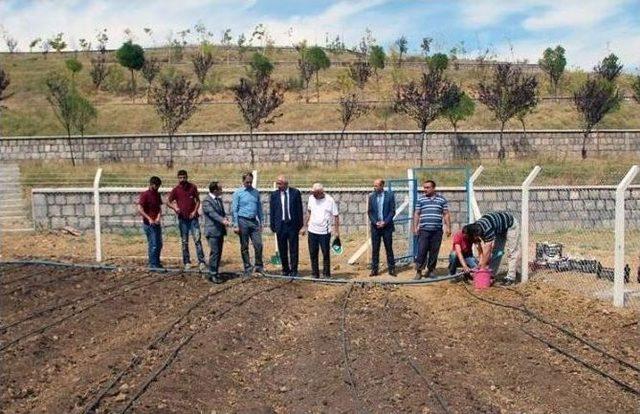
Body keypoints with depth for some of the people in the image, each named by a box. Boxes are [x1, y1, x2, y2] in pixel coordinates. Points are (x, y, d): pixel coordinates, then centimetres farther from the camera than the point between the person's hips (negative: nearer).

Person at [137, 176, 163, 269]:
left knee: (159, 244, 12)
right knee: (153, 245, -6)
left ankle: (157, 262, 24)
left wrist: (158, 218, -8)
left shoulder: (157, 195, 12)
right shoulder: (145, 195, -10)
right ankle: (153, 264, 2)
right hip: (149, 224, -7)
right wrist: (149, 219, -20)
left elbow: (159, 208, 11)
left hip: (157, 223, 7)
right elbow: (140, 209, -17)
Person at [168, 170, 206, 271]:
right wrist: (175, 207, -15)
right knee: (184, 242, 6)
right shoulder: (175, 190, 0)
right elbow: (169, 202, 5)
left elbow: (198, 200, 7)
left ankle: (201, 262, -9)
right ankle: (187, 262, 13)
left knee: (197, 239, -9)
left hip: (193, 217, -1)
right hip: (182, 218, 1)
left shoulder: (193, 187, 0)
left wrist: (195, 211, -7)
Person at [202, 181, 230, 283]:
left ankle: (214, 272, 19)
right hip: (212, 231, -8)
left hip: (220, 231, 8)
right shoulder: (207, 201, -10)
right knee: (214, 252, -9)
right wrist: (222, 220, -37)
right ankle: (212, 274, -3)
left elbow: (222, 212, 14)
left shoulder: (219, 200, 17)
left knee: (219, 253, 10)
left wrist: (226, 219, -9)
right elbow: (213, 213, -23)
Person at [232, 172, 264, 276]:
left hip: (254, 221, 3)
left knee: (258, 244, -3)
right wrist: (236, 225, -11)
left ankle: (259, 266, 10)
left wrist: (261, 222, 10)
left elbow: (259, 208, 14)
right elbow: (234, 210, -5)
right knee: (244, 247, 5)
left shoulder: (256, 192, 8)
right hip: (243, 221, -3)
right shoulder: (238, 193, -3)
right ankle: (247, 267, 13)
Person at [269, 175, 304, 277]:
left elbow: (299, 209, 3)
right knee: (282, 249, 6)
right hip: (280, 225, 1)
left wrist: (300, 224, -1)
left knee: (293, 249, 1)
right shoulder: (274, 195, 4)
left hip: (293, 224, -1)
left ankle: (294, 270, 9)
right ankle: (285, 270, 17)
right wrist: (272, 225, 1)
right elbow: (272, 211, 7)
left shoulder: (295, 192, 0)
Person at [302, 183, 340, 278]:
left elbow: (336, 216, -5)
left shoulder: (329, 200, -11)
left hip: (325, 232, -4)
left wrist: (336, 231, -8)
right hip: (312, 231, 4)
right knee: (313, 253, 7)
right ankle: (315, 274, 17)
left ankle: (326, 274, 14)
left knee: (326, 254, 3)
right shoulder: (311, 198, 2)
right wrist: (305, 226, 15)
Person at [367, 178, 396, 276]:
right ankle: (374, 269, 8)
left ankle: (391, 269, 11)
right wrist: (375, 222, -8)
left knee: (389, 248, 4)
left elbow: (392, 211, -3)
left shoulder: (390, 195, -2)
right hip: (375, 227, 2)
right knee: (375, 249, 3)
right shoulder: (372, 197, 5)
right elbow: (370, 212, 5)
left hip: (387, 226, -2)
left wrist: (385, 222, -13)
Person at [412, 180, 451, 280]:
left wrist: (448, 227, 2)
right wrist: (415, 227, 2)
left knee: (434, 252, 5)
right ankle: (418, 271, 1)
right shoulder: (420, 199, 8)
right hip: (424, 230, -1)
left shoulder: (442, 199, 8)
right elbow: (416, 214, 9)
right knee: (421, 251, -5)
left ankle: (430, 270, 16)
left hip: (437, 230, 1)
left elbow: (446, 214, 8)